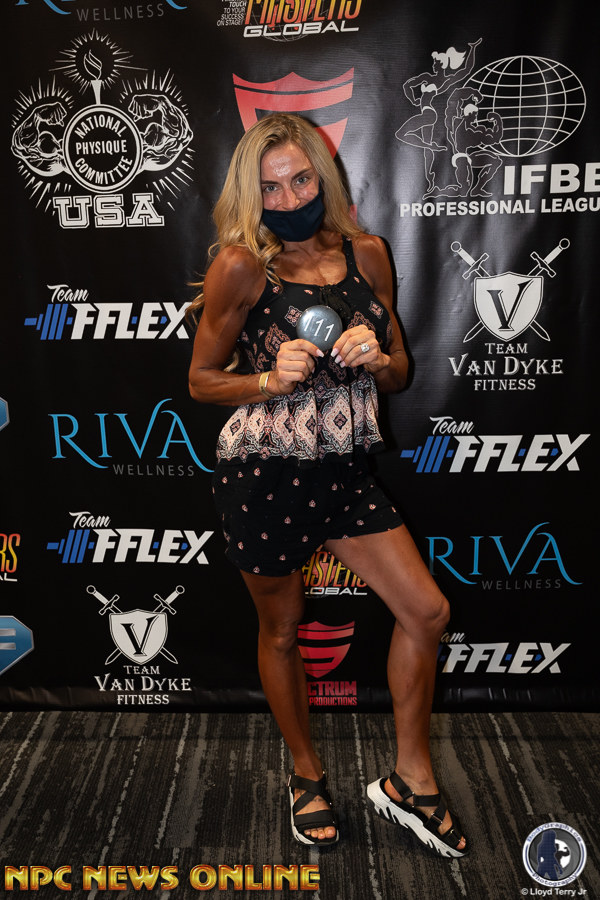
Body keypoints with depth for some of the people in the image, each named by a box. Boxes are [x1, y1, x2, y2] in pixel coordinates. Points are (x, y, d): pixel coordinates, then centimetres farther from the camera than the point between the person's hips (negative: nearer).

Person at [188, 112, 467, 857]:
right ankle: (306, 774, 39)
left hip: (344, 469, 5)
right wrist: (271, 380, -20)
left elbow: (398, 375, 11)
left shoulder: (365, 252, 5)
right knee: (281, 629, 12)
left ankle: (410, 781, 25)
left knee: (426, 610, 3)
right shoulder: (242, 264, -8)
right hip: (264, 472, -4)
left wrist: (377, 357, -11)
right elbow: (201, 381, -3)